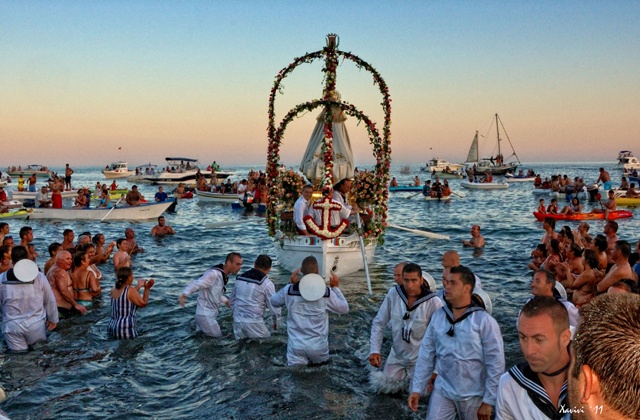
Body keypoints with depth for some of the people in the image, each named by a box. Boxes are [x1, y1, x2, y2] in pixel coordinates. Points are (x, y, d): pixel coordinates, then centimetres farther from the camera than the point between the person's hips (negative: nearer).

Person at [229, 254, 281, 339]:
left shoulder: (239, 278, 9)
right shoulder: (267, 283, -7)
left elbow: (231, 301, 19)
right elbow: (274, 306, -4)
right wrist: (276, 323, 13)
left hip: (237, 322, 5)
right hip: (254, 323, -5)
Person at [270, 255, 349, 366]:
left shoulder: (289, 290, -6)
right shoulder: (326, 292, -8)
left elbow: (274, 301, 15)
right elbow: (344, 309, 8)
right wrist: (335, 287, 15)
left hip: (296, 347, 0)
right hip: (318, 347, 0)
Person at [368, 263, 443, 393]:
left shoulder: (433, 302, -22)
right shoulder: (393, 294, -14)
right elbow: (379, 323, -4)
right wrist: (374, 350, -13)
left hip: (420, 358, -3)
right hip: (397, 355, 3)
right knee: (383, 387, 4)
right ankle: (407, 376, 29)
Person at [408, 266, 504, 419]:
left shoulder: (484, 321, -13)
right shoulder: (438, 316, -1)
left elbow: (496, 364, -11)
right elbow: (426, 355, 2)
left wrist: (488, 401, -11)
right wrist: (416, 388, 0)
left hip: (474, 396, -2)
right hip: (442, 391, 3)